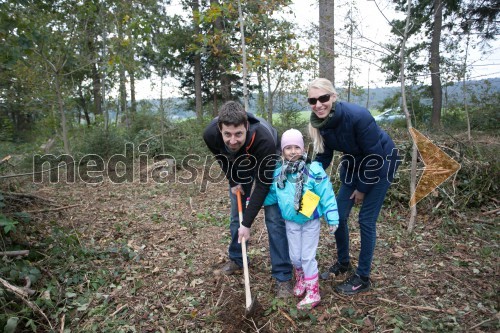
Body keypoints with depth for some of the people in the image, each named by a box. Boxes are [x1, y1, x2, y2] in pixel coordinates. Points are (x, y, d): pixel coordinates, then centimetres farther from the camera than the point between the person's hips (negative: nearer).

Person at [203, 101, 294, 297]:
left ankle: (283, 276, 0)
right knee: (236, 214, 9)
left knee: (274, 218, -10)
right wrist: (233, 181, -6)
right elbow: (221, 158, -6)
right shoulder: (210, 134, -34)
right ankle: (236, 259, 31)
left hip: (268, 165, -3)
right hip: (238, 166, 4)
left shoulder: (264, 139, -44)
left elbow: (263, 184, -34)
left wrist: (247, 223, -30)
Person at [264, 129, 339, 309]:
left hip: (311, 222, -4)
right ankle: (301, 278, 44)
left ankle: (313, 293, 20)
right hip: (291, 222, 4)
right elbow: (272, 194, 7)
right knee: (295, 256, 14)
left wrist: (332, 218, -13)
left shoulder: (314, 170, -20)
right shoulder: (278, 173, -7)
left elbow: (326, 195, -15)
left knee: (307, 256, 3)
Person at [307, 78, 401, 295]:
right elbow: (323, 157, -2)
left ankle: (363, 278, 12)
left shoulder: (357, 116, -34)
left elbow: (375, 156, -24)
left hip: (381, 163, -6)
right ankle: (343, 263, 28)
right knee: (338, 216, 5)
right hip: (354, 163, 6)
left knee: (366, 220, -5)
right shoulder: (319, 123, -15)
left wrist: (363, 188, -15)